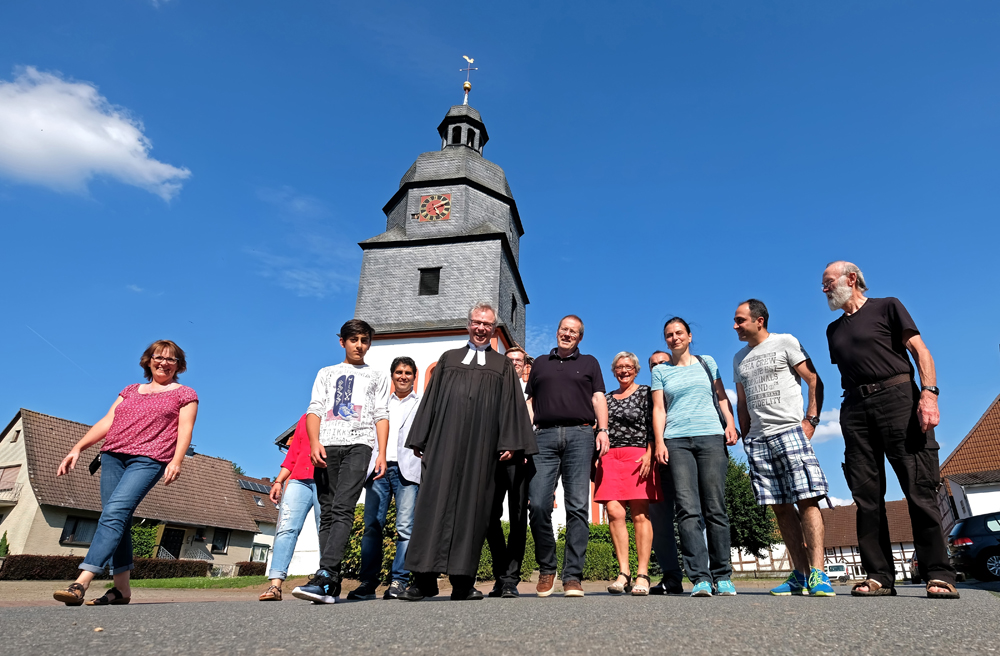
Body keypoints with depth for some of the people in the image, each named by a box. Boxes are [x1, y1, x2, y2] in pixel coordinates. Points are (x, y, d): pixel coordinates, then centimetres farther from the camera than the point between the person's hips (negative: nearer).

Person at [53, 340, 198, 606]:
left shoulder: (184, 394, 11)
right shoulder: (130, 390, 24)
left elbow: (185, 429, -1)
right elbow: (107, 422, 19)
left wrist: (177, 460, -15)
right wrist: (78, 448, 7)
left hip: (149, 460, -5)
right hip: (113, 456, 5)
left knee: (114, 513, -20)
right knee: (118, 520, 0)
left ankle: (81, 583, -26)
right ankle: (122, 588, 4)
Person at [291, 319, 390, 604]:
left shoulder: (377, 377, 22)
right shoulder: (326, 374, 25)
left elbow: (381, 416, 12)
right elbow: (315, 410, 12)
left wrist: (382, 454, -1)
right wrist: (315, 443, -6)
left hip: (358, 445, -2)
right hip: (327, 446, 2)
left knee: (342, 509, -18)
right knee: (327, 513, -1)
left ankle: (324, 576, -27)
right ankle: (331, 586, 0)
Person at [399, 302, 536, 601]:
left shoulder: (504, 366, 17)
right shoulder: (449, 359, 20)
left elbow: (511, 405, 8)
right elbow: (430, 399, 15)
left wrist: (509, 443, -4)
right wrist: (420, 439, 6)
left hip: (481, 445, 0)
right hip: (444, 440, 1)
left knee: (472, 506, -2)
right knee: (434, 501, -6)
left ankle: (462, 580, 2)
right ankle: (424, 579, -3)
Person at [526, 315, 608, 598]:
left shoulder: (589, 363, 21)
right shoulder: (540, 363, 24)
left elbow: (598, 398, 11)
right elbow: (531, 402, 19)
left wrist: (602, 430, -4)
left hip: (580, 435, -1)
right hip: (545, 436, 1)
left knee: (577, 507, -7)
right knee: (538, 504, -10)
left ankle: (572, 577, -3)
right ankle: (546, 569, 8)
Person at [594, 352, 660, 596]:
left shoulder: (645, 393, 9)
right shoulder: (607, 398, 21)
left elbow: (653, 425, 1)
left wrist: (649, 453, -11)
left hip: (638, 455, -3)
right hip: (610, 458, 4)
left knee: (640, 514, -7)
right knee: (614, 512, -9)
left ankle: (643, 575, -4)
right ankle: (623, 572, -5)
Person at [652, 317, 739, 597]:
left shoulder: (707, 362, 17)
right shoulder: (660, 370, 15)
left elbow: (721, 397, 16)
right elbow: (658, 408, 9)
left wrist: (730, 424, 0)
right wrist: (659, 442, -1)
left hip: (712, 437, 0)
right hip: (677, 441, 0)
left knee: (715, 508, -2)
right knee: (688, 509, -9)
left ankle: (722, 576, 7)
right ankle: (700, 578, -9)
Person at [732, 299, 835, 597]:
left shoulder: (785, 342, 3)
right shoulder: (739, 358, 19)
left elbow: (815, 382, -1)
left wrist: (811, 420, -11)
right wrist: (745, 437, 13)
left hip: (790, 431, -5)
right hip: (757, 440, 5)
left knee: (806, 500, -11)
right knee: (781, 507, 4)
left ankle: (817, 574, -10)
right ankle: (800, 574, 8)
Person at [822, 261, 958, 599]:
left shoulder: (887, 307, 9)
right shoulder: (834, 329, 23)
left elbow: (920, 351, 0)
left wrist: (928, 393, -15)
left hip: (897, 396, -5)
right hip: (855, 407, 5)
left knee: (919, 487, -9)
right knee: (867, 495, -1)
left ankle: (939, 574, -2)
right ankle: (879, 576, 2)